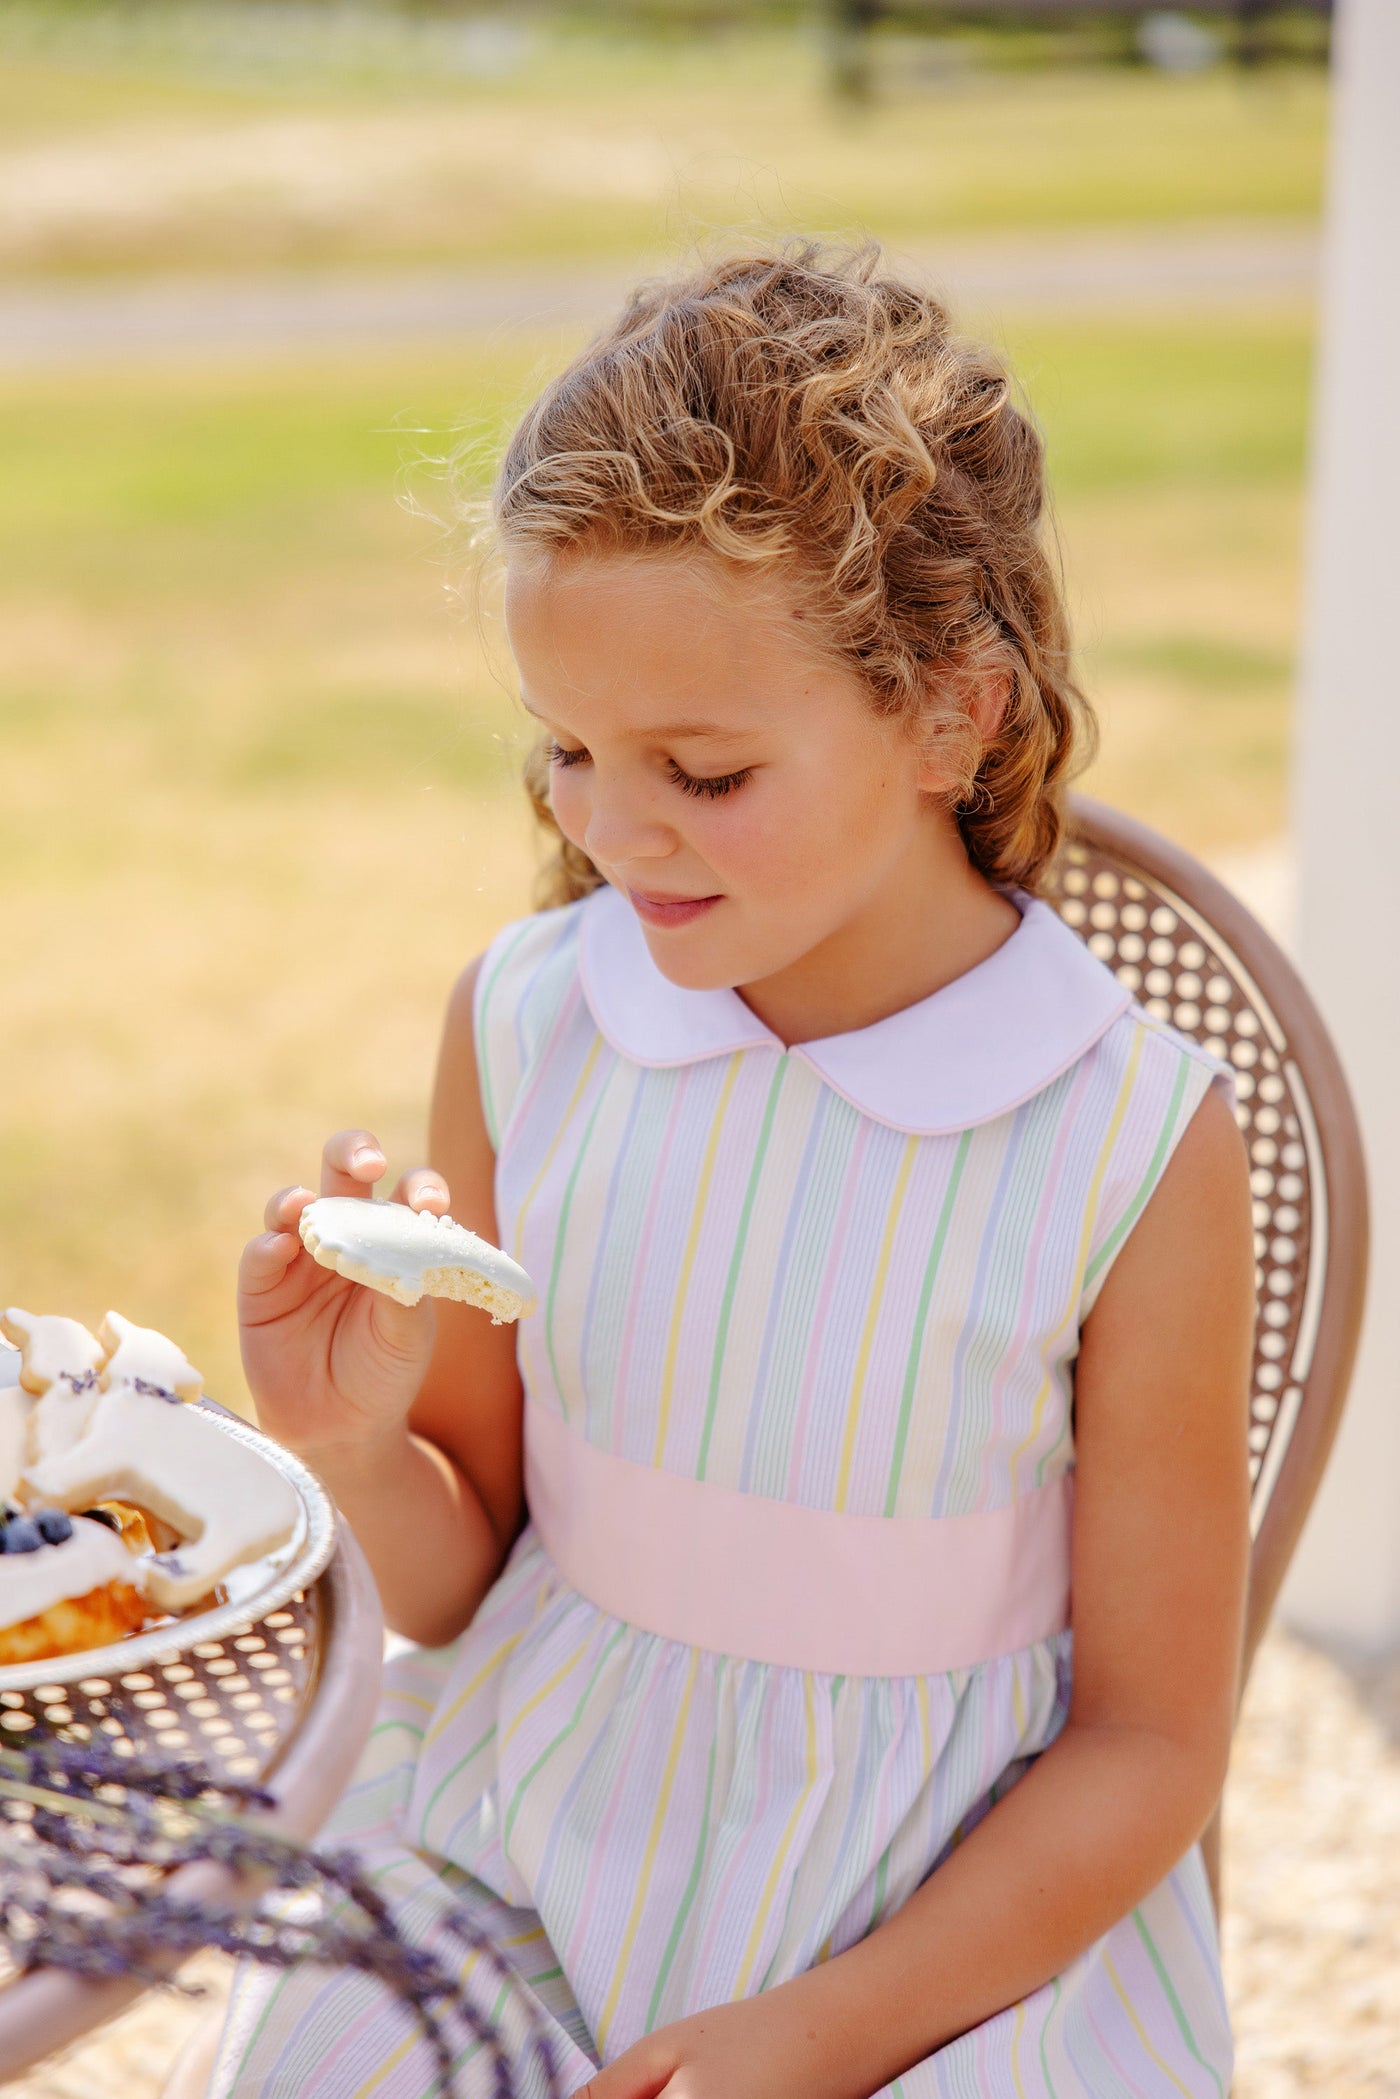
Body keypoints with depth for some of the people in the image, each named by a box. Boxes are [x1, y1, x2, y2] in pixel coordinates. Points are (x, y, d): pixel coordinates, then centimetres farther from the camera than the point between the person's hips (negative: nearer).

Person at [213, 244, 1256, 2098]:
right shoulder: (523, 1022, -5)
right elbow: (466, 1584, 6)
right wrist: (360, 1448, -14)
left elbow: (1149, 1738, -7)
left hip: (959, 1925, -3)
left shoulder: (1138, 1153, -15)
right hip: (532, 1855, 3)